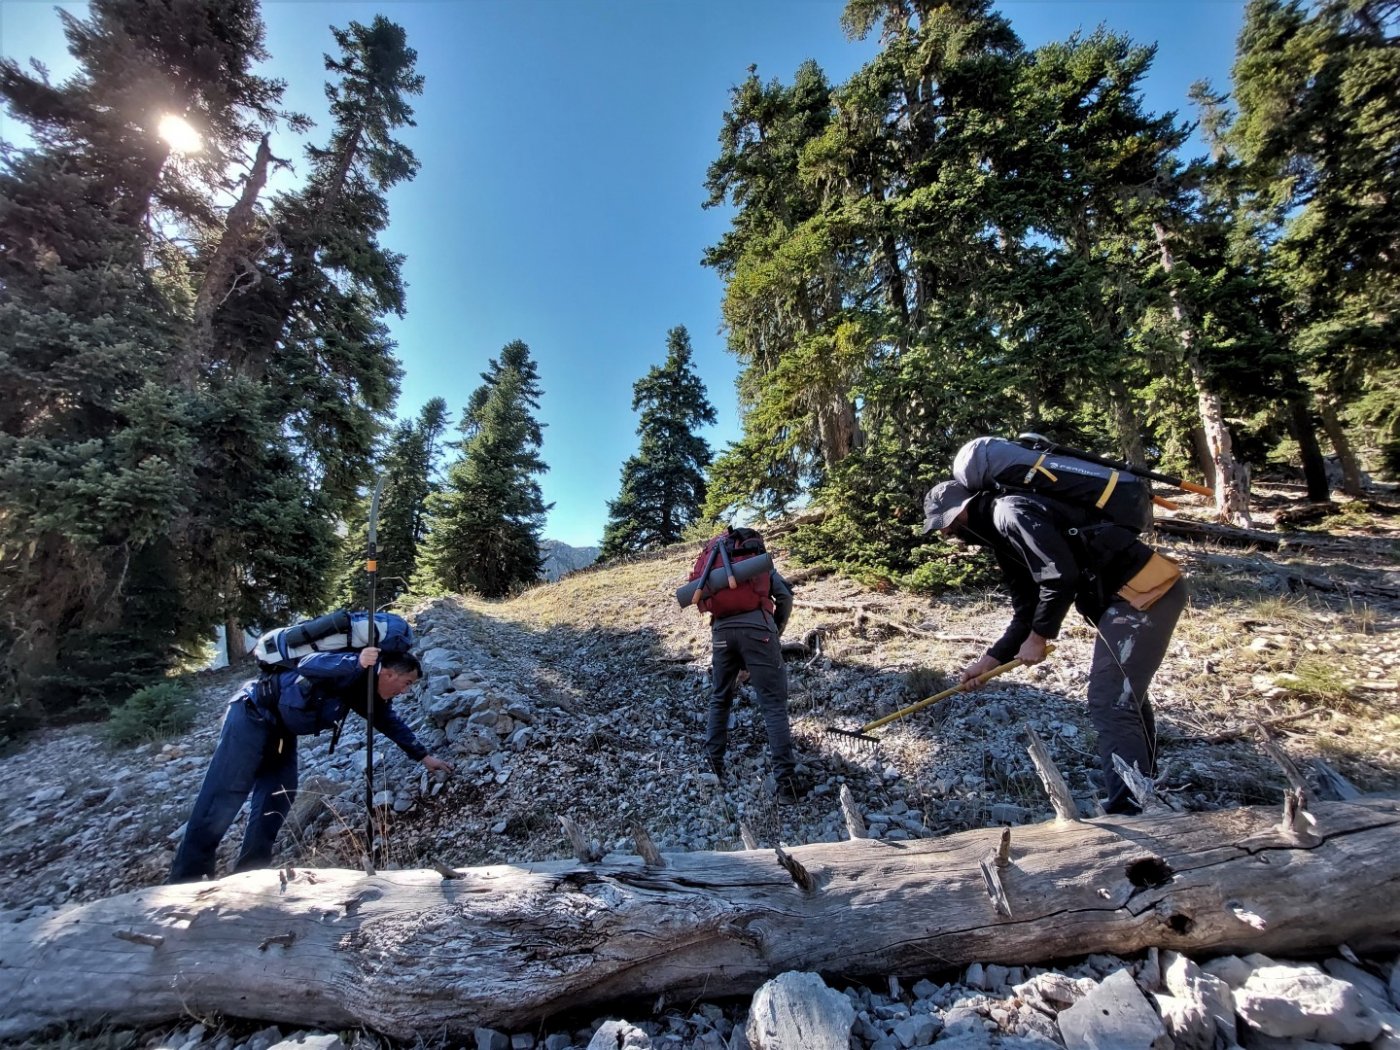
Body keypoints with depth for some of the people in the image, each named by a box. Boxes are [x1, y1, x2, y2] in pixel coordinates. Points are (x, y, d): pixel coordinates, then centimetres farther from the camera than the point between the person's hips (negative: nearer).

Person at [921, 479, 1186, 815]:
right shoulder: (1002, 537, 12)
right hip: (1129, 596, 11)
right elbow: (1026, 613, 13)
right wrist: (989, 660, 7)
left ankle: (1130, 809, -3)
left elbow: (1061, 577, -27)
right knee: (1125, 691, 26)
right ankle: (1142, 782, 46)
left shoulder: (1010, 512, -17)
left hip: (1145, 592, -11)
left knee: (1110, 703, -12)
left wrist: (1038, 637, -14)